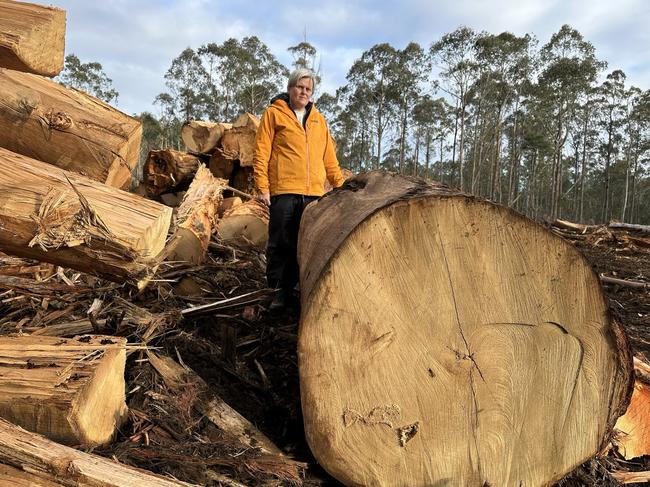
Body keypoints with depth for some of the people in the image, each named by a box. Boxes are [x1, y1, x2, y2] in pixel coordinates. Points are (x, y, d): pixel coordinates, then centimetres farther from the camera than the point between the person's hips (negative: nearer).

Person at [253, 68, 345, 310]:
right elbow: (261, 153, 0)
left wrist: (340, 184, 17)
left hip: (314, 192, 4)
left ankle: (291, 287, 16)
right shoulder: (274, 113, 6)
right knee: (281, 244, -1)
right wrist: (262, 187, -8)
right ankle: (280, 290, 10)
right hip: (284, 191, -4)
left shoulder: (318, 119, 20)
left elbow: (329, 157, 23)